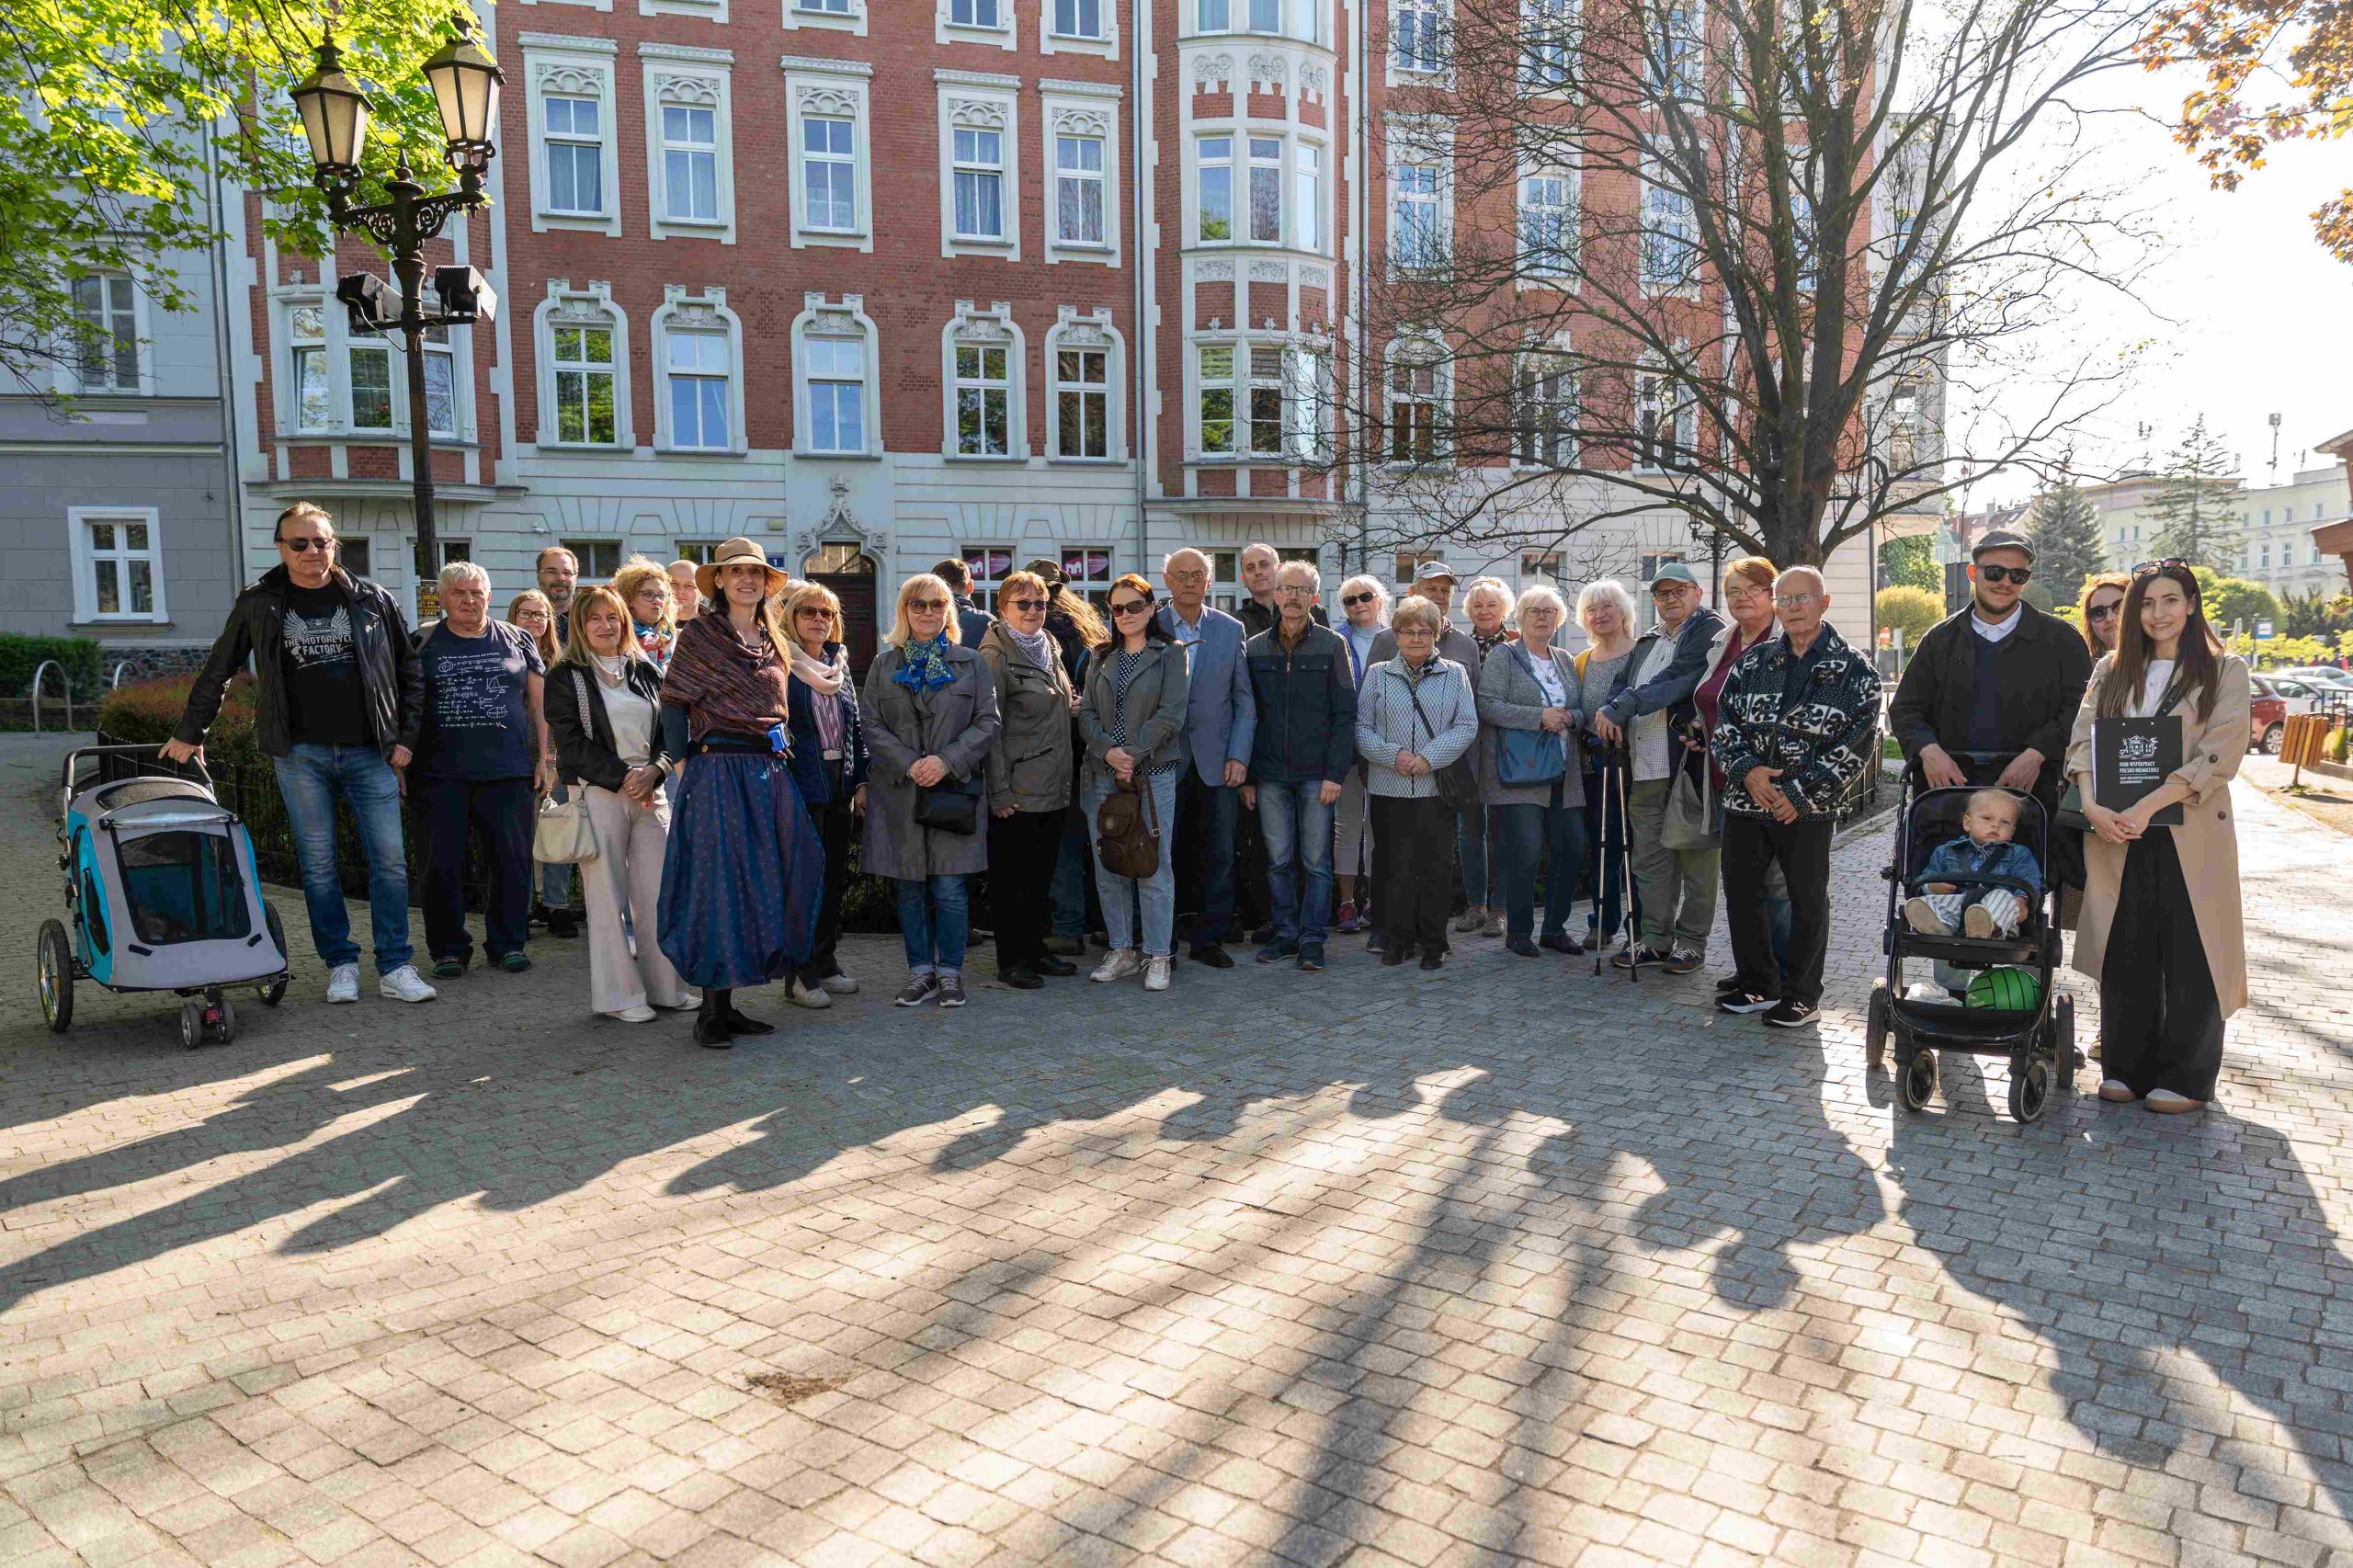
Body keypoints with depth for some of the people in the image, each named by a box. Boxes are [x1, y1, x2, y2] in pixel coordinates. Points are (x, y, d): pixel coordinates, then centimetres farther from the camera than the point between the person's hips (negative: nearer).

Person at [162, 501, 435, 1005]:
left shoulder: (373, 600, 5)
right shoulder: (259, 604, 6)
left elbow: (408, 671, 10)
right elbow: (217, 671, 16)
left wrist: (405, 737, 4)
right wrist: (189, 733, 19)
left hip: (369, 753, 0)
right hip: (300, 755, 0)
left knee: (390, 859, -3)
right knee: (318, 864, 4)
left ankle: (395, 967, 4)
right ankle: (341, 964, 14)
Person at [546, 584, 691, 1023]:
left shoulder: (645, 672, 16)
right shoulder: (566, 677, 3)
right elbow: (572, 742, -5)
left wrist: (653, 771, -6)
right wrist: (622, 778, -13)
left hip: (650, 791, 4)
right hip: (599, 793, -4)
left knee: (658, 890, 3)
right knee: (607, 894, -2)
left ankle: (665, 986, 12)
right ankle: (618, 995, 4)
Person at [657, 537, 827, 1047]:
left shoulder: (775, 640, 17)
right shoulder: (700, 634, -2)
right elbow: (673, 703, -4)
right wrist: (691, 757, -7)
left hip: (770, 773, 7)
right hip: (719, 770, -7)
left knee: (762, 884, 7)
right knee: (718, 883, -7)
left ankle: (727, 1003, 15)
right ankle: (710, 1010, 1)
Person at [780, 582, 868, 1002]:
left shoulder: (840, 664, 14)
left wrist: (861, 781, 10)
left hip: (840, 785, 7)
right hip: (801, 786, -6)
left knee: (835, 877, 11)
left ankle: (826, 963, 22)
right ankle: (802, 973, 5)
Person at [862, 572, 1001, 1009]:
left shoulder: (970, 663, 8)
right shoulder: (884, 664, 11)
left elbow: (987, 722, 1)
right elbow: (871, 724, 4)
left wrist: (947, 761, -12)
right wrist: (909, 764, -11)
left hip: (955, 788, -2)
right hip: (899, 790, 2)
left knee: (950, 887, -4)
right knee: (909, 887, 5)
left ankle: (950, 973, 8)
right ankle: (921, 973, 15)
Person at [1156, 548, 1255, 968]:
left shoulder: (1231, 630, 6)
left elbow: (1244, 700, 5)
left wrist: (1239, 755, -3)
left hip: (1216, 759, 1)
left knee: (1219, 854, 4)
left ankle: (1208, 940, 15)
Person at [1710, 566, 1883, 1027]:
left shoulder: (1854, 672, -3)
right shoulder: (1752, 662, 9)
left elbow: (1856, 746, -8)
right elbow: (1725, 721, 7)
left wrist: (1800, 794, -15)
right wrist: (1747, 769, -11)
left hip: (1808, 810, -4)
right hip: (1745, 800, 4)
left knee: (1808, 899, 4)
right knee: (1740, 890, 10)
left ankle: (1801, 993, 18)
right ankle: (1755, 984, 24)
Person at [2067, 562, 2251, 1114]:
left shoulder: (2224, 671, 3)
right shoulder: (2112, 670, 12)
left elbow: (2219, 757, -8)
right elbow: (2082, 739, 2)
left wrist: (2147, 807, -19)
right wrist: (2092, 806, -15)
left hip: (2191, 834, -2)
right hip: (2116, 835, 2)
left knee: (2189, 955, 1)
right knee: (2124, 954, 5)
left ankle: (2185, 1078, 13)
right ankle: (2127, 1068, 17)